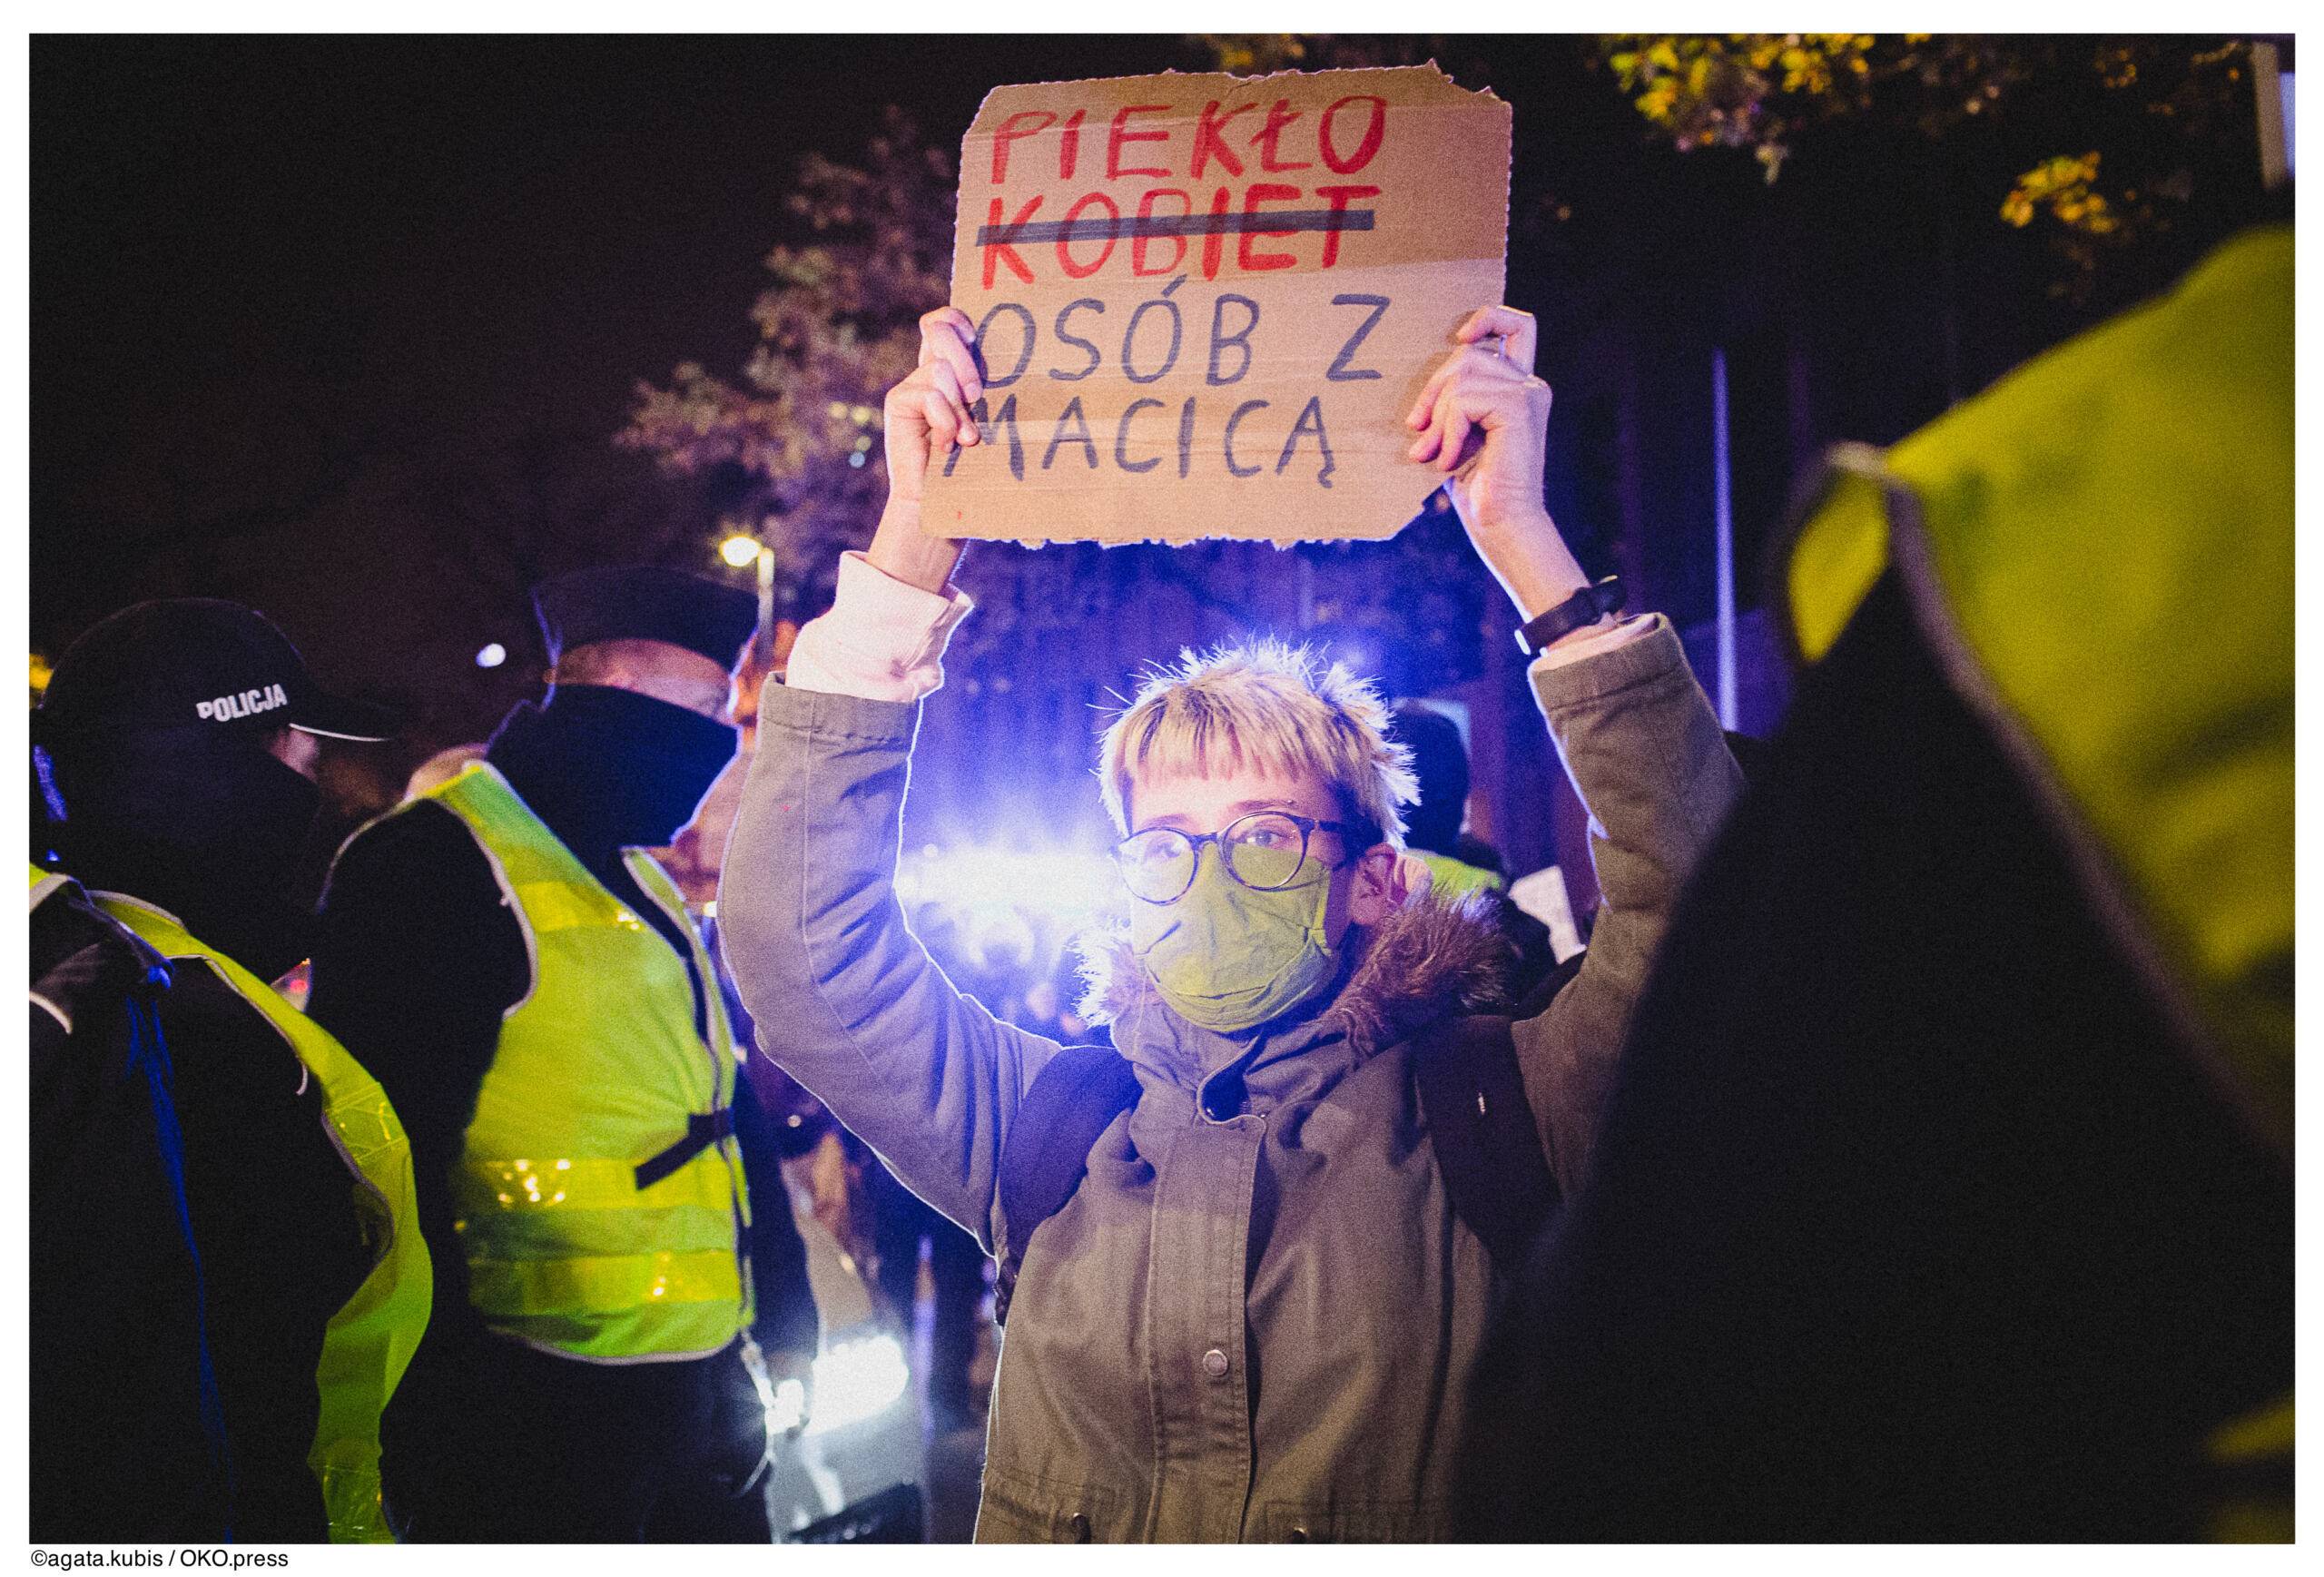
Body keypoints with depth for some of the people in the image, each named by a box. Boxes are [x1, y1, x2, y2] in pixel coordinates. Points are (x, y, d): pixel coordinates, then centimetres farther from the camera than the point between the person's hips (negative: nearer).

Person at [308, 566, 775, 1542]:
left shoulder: (640, 884, 18)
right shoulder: (442, 862, -12)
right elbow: (388, 1157, -19)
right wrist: (452, 1417, -21)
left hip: (698, 1390, 9)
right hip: (542, 1414, -9)